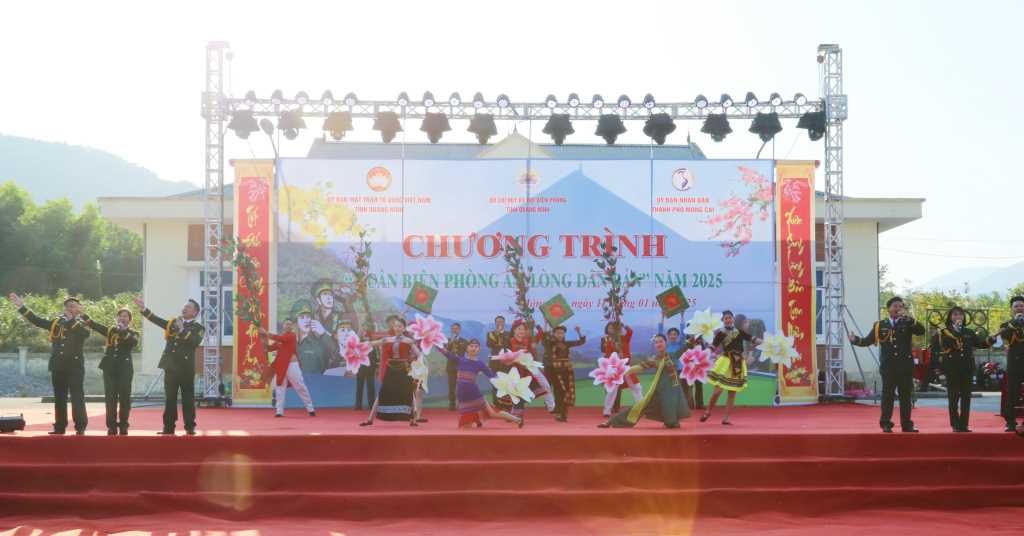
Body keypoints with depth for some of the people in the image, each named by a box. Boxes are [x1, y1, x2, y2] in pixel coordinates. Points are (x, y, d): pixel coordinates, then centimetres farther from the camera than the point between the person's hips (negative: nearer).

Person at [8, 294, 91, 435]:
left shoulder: (82, 324, 1)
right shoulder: (56, 322, 13)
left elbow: (85, 334, -21)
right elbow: (37, 321, 11)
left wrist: (71, 320, -16)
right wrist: (21, 306, 7)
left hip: (75, 366, -4)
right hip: (58, 366, 5)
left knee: (77, 397, -7)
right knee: (59, 398, 9)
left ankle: (80, 427, -5)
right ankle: (59, 427, 14)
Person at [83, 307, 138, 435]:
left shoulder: (133, 333, 5)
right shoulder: (110, 330, 13)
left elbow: (133, 342, -17)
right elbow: (96, 326, -1)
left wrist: (123, 331, -21)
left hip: (125, 368, -2)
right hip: (109, 367, 2)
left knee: (124, 397, -2)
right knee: (110, 397, 1)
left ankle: (123, 426, 7)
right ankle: (111, 426, 5)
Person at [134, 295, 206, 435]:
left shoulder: (198, 328, 0)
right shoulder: (173, 322, 14)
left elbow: (195, 342, -17)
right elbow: (158, 320, 4)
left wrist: (182, 330, -25)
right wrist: (143, 308, -4)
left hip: (186, 368, -4)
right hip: (171, 366, 4)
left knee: (188, 399, 0)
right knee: (169, 399, 7)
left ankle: (190, 427, 8)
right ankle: (168, 427, 11)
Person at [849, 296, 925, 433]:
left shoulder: (908, 324, 6)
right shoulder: (880, 325, 7)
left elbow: (921, 331, -11)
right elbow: (868, 340, 6)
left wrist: (908, 318, -20)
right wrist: (855, 340, -11)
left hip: (905, 365, 1)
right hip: (888, 366, -1)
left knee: (906, 395, 5)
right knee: (888, 395, -1)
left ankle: (906, 424, 12)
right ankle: (886, 424, 4)